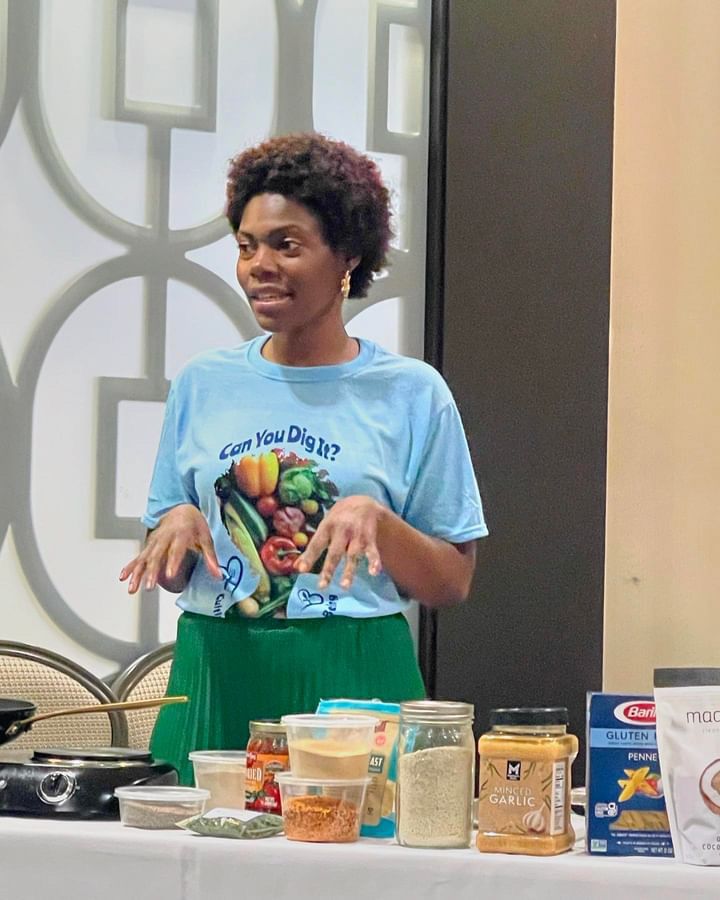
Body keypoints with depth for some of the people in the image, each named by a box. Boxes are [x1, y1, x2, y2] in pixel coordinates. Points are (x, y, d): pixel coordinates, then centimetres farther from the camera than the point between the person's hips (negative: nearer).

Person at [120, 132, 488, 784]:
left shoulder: (411, 393, 3)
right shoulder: (203, 385, 11)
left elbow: (453, 586, 1)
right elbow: (170, 575, 15)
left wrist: (376, 521, -14)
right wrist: (176, 524, -6)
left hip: (352, 681, -2)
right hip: (218, 679, 2)